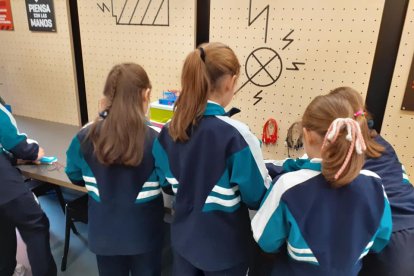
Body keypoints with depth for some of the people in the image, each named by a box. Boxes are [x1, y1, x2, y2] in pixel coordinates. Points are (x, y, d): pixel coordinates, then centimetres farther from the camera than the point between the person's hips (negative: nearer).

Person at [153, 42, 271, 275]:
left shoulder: (171, 129, -8)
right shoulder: (235, 134, -27)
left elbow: (170, 183, 4)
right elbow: (259, 197, -17)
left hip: (183, 238, 5)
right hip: (225, 248, -4)